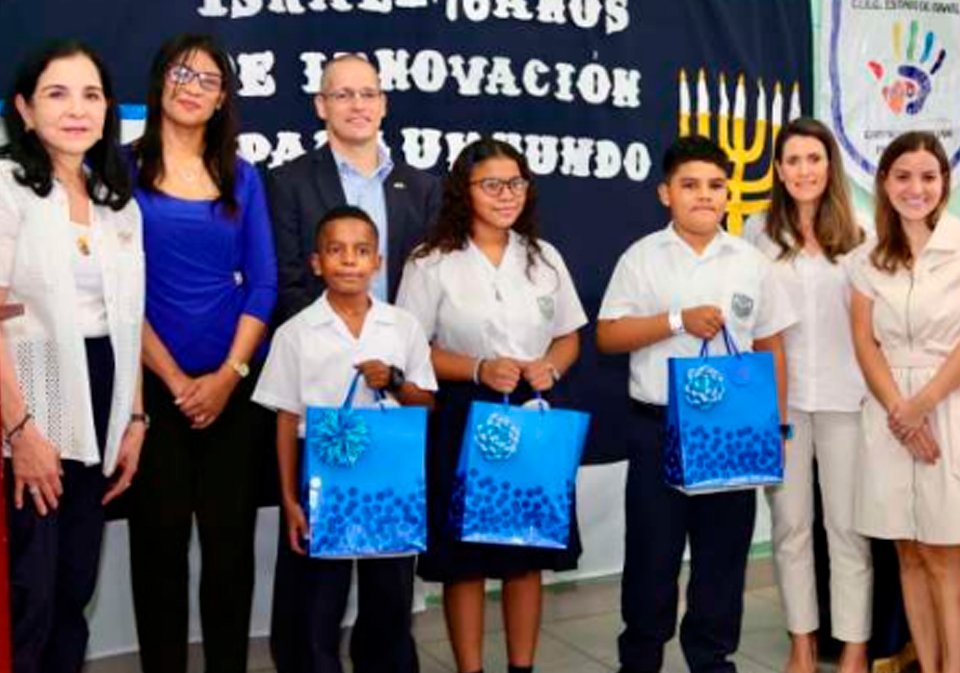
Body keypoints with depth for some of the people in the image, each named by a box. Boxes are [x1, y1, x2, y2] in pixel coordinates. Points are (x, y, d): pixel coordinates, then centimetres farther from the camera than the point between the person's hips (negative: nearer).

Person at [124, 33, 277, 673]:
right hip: (153, 385, -2)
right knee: (160, 538, 5)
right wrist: (175, 379, -9)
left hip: (234, 387, 2)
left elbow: (262, 284, 5)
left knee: (231, 538, 5)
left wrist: (229, 374, -7)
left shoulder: (242, 177, 9)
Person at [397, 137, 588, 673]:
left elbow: (569, 338, 14)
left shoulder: (545, 257, 8)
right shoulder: (433, 262, -6)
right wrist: (479, 370, -19)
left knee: (528, 553, 10)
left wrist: (552, 367, -8)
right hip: (464, 419, -4)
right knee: (464, 559, 2)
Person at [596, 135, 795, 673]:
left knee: (724, 550, 10)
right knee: (651, 549, 8)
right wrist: (678, 321, -17)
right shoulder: (642, 257, -1)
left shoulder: (752, 262, 5)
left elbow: (770, 346, 9)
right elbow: (608, 336, -6)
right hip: (658, 426, -2)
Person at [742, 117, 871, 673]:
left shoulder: (856, 235, 6)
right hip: (779, 395, 0)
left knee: (848, 526, 4)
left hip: (846, 394, 0)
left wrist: (879, 382, 1)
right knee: (791, 524, 9)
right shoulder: (758, 232, 5)